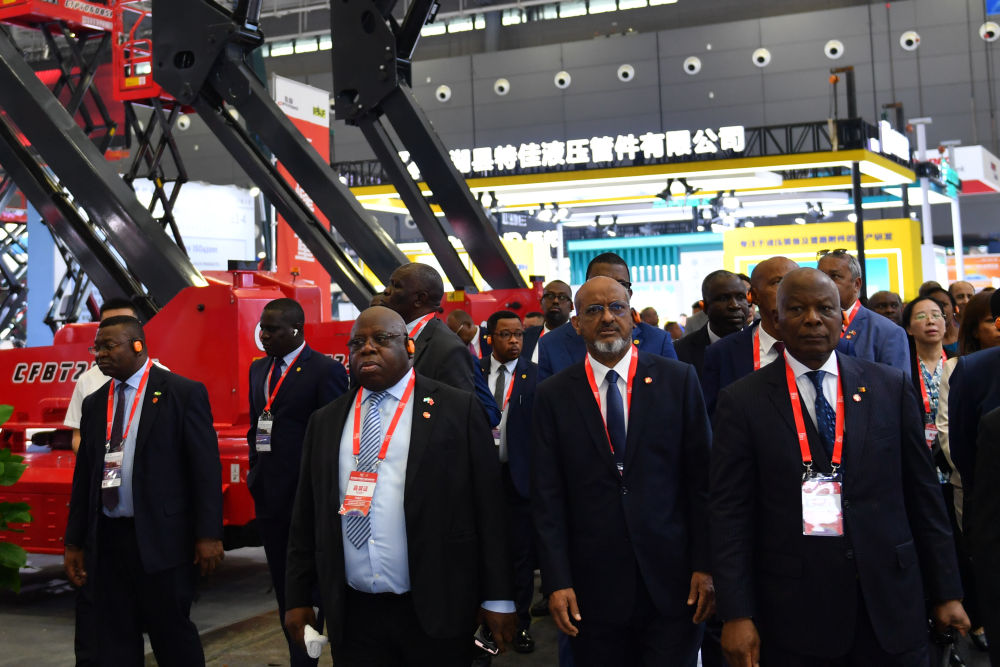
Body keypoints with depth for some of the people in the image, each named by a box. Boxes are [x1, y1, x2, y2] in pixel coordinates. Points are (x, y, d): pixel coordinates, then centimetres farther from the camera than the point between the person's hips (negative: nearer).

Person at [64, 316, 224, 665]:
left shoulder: (183, 393, -5)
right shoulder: (94, 403, 12)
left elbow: (206, 467, -8)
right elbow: (83, 475, 15)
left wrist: (208, 534, -12)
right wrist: (74, 541, 13)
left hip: (161, 538, -5)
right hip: (107, 538, 6)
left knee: (172, 635, 1)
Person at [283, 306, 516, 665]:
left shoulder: (457, 409, -1)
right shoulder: (325, 421, 11)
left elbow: (488, 507, -4)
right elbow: (307, 517, 13)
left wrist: (498, 598, -6)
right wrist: (298, 598, 9)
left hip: (435, 611, -3)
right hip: (352, 614, 3)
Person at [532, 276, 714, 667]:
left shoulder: (677, 380, 1)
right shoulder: (553, 396, 1)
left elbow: (701, 479, 1)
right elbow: (547, 497, 0)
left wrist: (705, 565, -3)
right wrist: (557, 582, -5)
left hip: (672, 580, 0)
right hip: (593, 588, 0)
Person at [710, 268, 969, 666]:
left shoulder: (890, 387, 4)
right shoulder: (743, 401, -3)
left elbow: (923, 494, 7)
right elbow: (730, 514, -4)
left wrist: (946, 592, 6)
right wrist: (737, 614, -10)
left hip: (890, 603, 2)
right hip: (793, 614, -2)